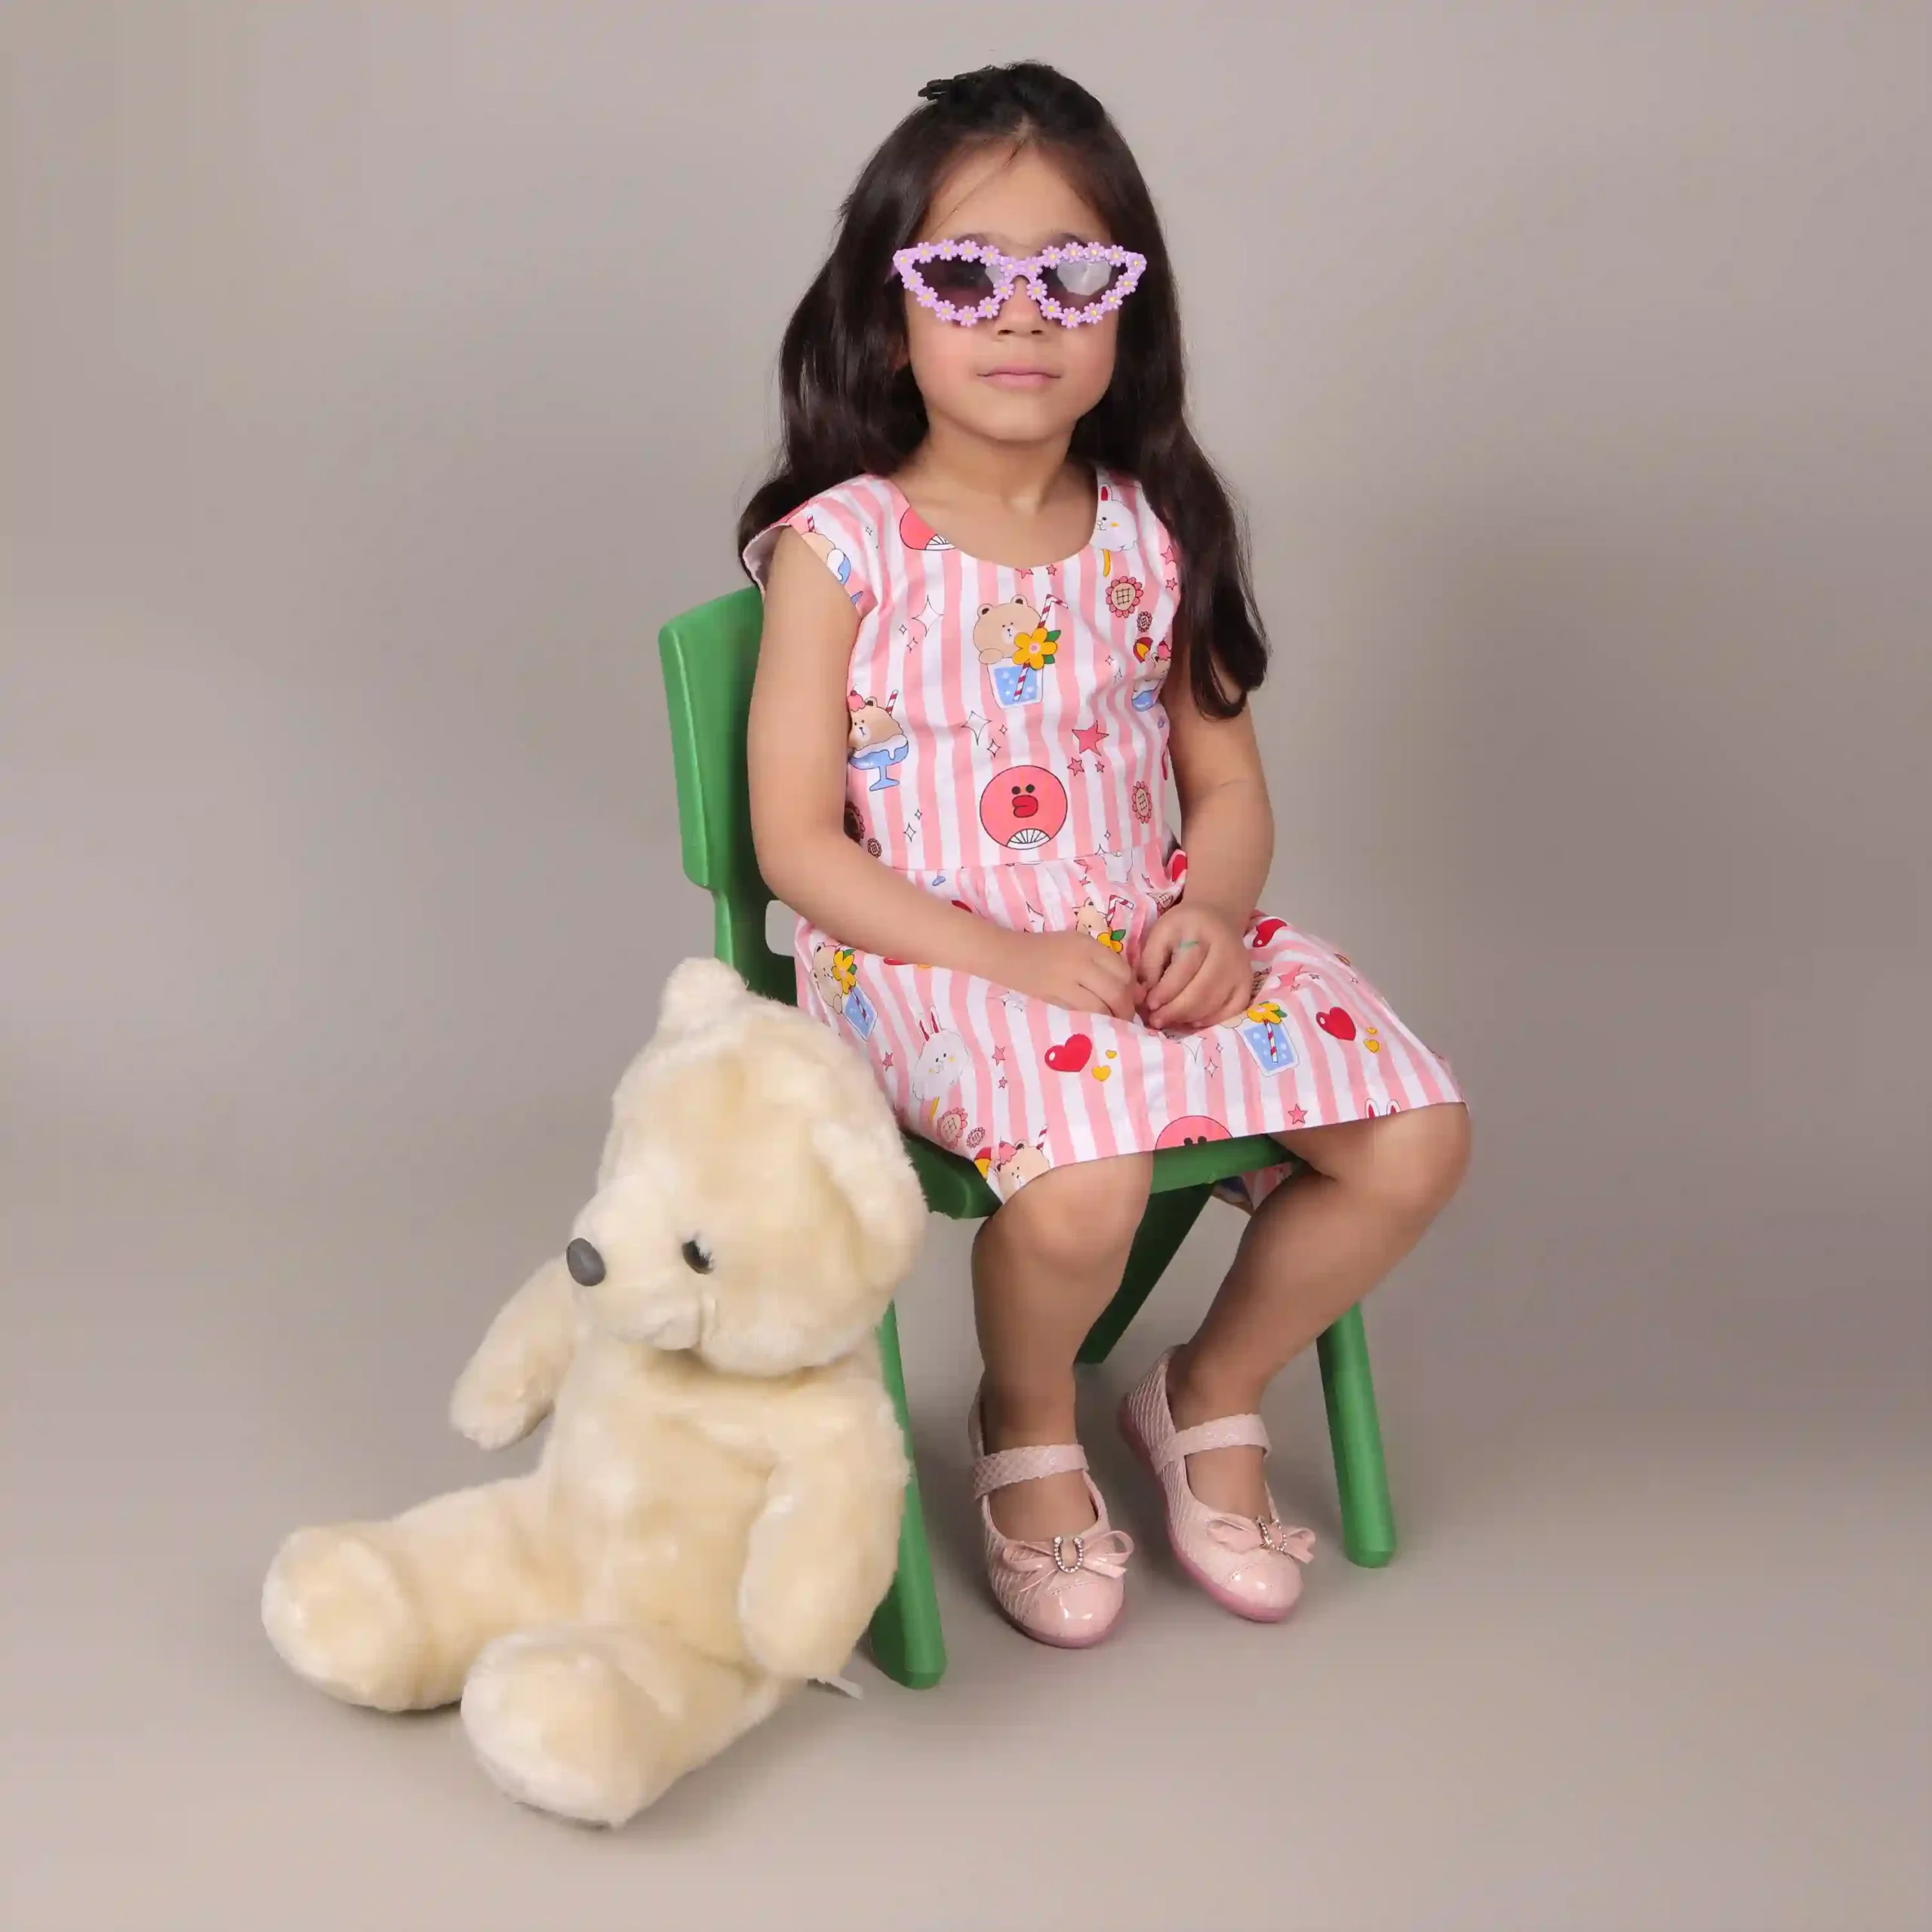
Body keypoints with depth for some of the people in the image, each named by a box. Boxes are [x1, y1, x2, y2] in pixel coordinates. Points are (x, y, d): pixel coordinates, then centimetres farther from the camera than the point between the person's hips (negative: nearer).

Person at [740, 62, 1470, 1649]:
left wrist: (1212, 910, -12)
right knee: (1083, 1189, -33)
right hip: (931, 959, -5)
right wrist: (1008, 959, -18)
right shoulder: (841, 551, -7)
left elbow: (1229, 785, 10)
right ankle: (1029, 1431, 6)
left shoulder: (1154, 537, 5)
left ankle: (1215, 1394, 18)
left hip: (1152, 937, 5)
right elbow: (798, 841, -9)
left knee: (1417, 1141, -11)